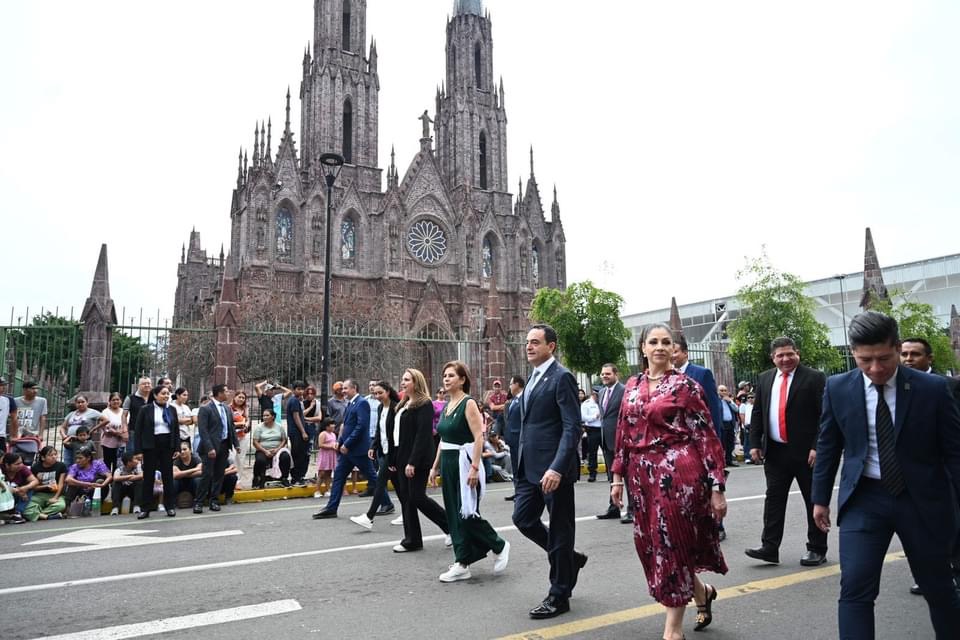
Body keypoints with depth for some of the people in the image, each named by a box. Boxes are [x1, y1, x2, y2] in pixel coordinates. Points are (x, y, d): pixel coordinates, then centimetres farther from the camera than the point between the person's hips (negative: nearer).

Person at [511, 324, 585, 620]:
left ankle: (559, 596, 19)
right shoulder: (533, 378, 14)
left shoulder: (561, 377, -13)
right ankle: (569, 558, 31)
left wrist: (557, 468, -26)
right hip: (530, 466, 9)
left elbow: (572, 427, -19)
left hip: (553, 467, -9)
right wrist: (522, 461, 18)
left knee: (559, 530, 4)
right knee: (523, 518, 12)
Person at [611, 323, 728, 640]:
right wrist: (618, 476, 10)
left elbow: (706, 436, -7)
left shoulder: (685, 385, -5)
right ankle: (702, 592, 40)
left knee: (672, 544, 0)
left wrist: (716, 488, -11)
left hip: (677, 472, -6)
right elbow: (623, 434, 13)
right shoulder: (632, 386, 10)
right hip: (642, 475, 6)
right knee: (651, 544, 12)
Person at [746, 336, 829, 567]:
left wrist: (817, 447, -16)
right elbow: (757, 413, 12)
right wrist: (755, 443, 5)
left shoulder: (814, 378, -5)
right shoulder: (764, 379, 10)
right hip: (775, 451, 4)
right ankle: (769, 547, 8)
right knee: (773, 498, 4)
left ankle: (817, 549, 19)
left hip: (806, 452, -4)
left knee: (814, 500, 8)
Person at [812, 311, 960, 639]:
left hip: (922, 500, 0)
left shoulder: (933, 388, -9)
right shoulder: (837, 388, -5)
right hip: (864, 499, 0)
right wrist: (820, 498, 8)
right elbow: (828, 446, 5)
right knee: (854, 588, -9)